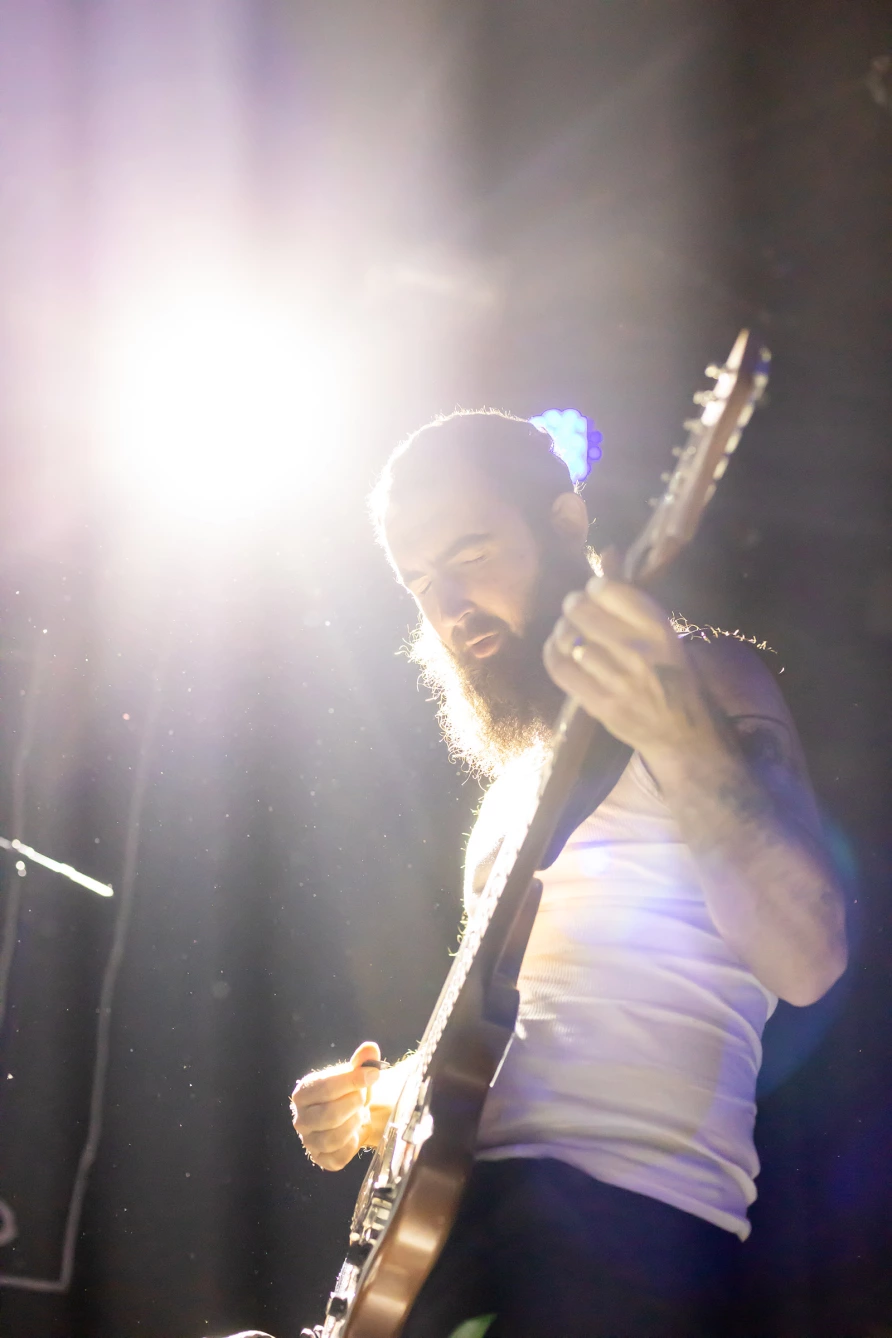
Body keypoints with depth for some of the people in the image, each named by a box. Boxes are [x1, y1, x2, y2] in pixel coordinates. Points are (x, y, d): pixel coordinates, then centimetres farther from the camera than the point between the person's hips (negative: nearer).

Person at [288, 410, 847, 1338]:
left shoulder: (708, 681, -1)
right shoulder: (521, 764, 22)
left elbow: (809, 962, -18)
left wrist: (683, 743, -32)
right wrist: (386, 1101, 11)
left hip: (627, 1215, -7)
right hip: (467, 1186, 7)